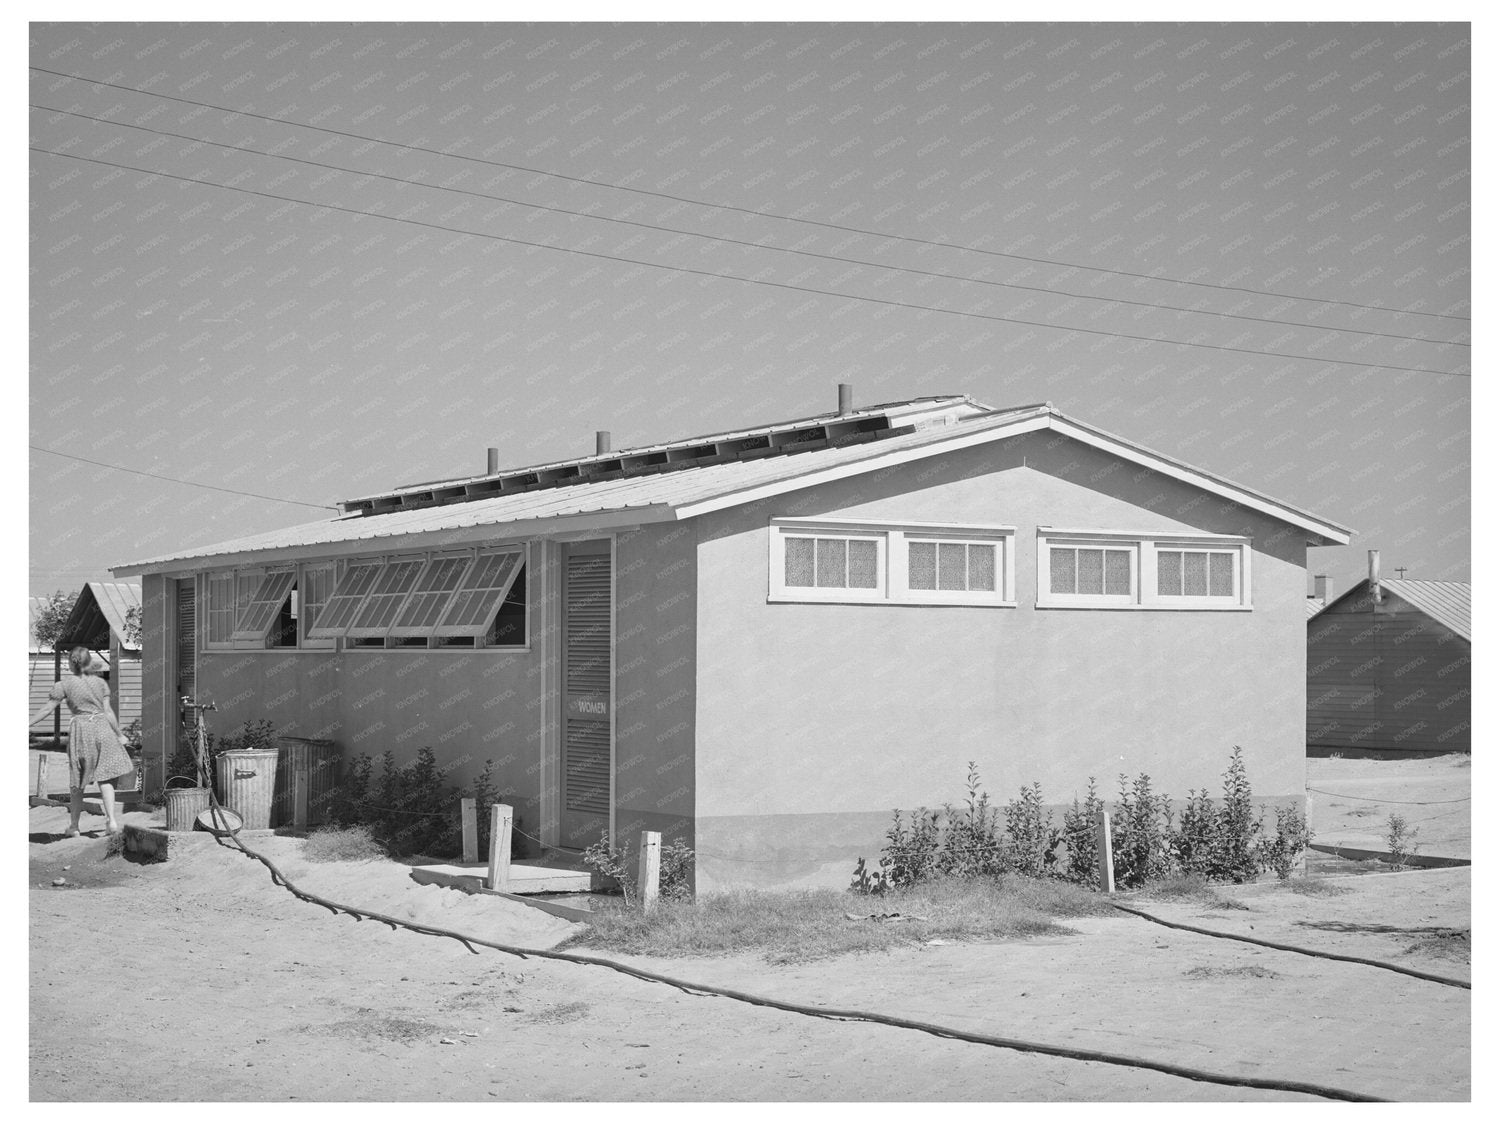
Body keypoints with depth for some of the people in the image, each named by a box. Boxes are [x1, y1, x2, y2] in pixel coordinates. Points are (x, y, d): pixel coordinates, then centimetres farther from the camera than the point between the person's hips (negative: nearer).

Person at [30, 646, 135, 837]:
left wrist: (28, 723, 9)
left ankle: (74, 825, 15)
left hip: (80, 728, -2)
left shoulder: (64, 684, 0)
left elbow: (48, 708, 0)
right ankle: (111, 819, -10)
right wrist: (119, 734, 10)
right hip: (102, 728, 2)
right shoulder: (100, 683, 6)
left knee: (78, 782, 8)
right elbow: (108, 711, 3)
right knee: (105, 778, 3)